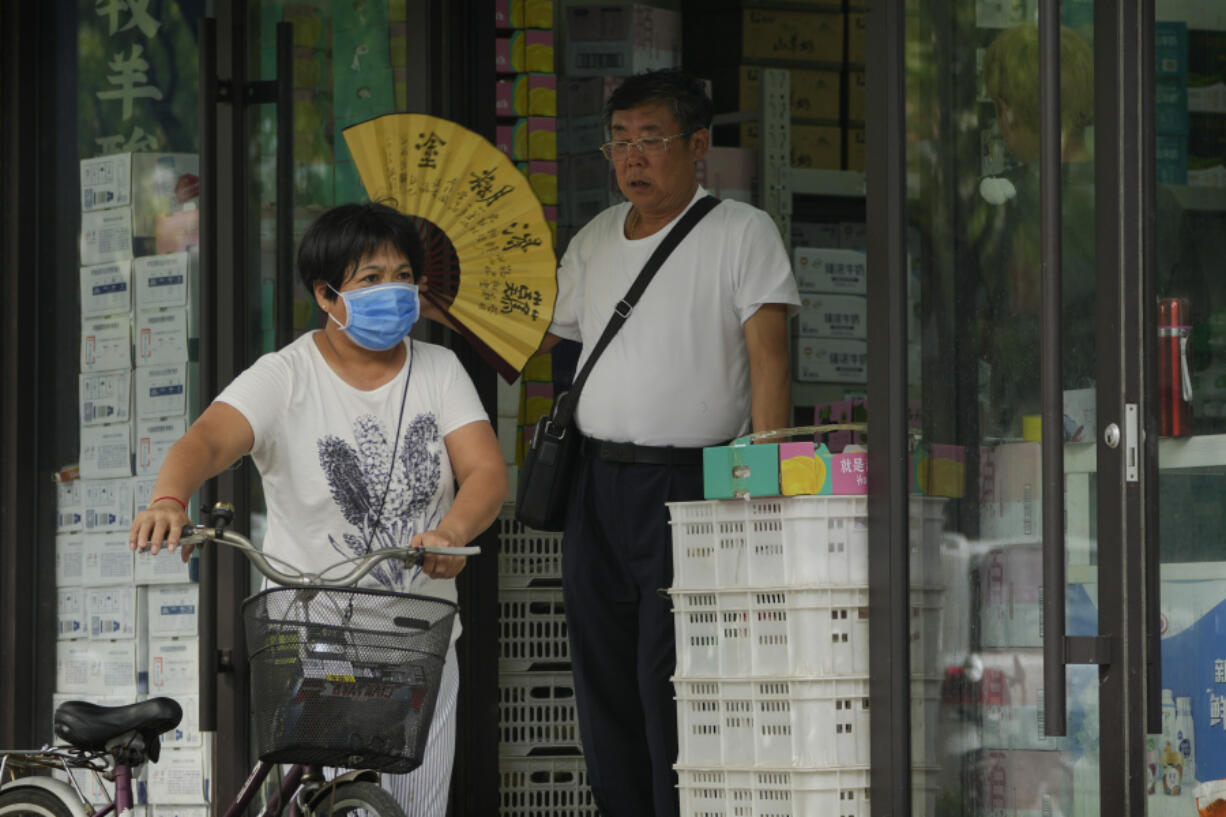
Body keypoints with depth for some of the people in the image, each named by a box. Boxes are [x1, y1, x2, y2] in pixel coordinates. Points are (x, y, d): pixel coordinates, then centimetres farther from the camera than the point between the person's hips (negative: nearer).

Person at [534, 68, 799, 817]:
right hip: (599, 485, 6)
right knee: (603, 680, 7)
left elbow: (768, 354, -9)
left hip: (692, 483, -6)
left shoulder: (742, 233, -2)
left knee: (670, 684, -12)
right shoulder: (596, 240, 16)